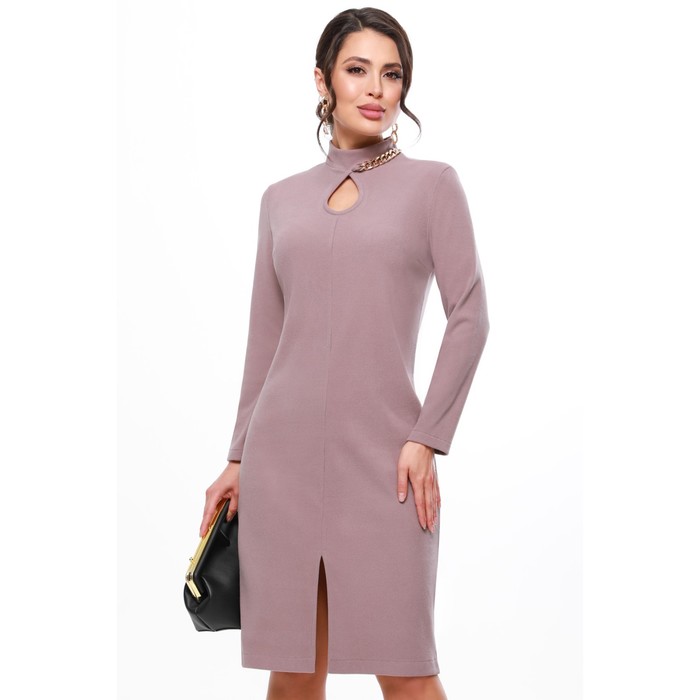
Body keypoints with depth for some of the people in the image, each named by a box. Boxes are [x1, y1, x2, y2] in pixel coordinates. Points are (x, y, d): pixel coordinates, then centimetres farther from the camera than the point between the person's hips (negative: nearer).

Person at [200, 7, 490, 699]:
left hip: (383, 456, -3)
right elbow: (266, 338, 15)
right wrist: (237, 458, 12)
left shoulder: (431, 183, 5)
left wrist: (428, 438, -10)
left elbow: (469, 317, -2)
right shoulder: (282, 199, 13)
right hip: (283, 452, 3)